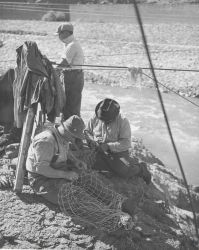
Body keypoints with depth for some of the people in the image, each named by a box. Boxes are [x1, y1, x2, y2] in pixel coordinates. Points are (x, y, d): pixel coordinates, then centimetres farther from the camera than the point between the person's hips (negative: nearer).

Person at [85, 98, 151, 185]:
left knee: (126, 171, -30)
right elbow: (87, 131, 15)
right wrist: (91, 140, -7)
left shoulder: (123, 121, -11)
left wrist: (108, 146, -25)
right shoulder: (95, 118, 0)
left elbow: (126, 142, -15)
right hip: (99, 152, 5)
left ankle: (141, 168, 7)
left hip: (118, 152, -5)